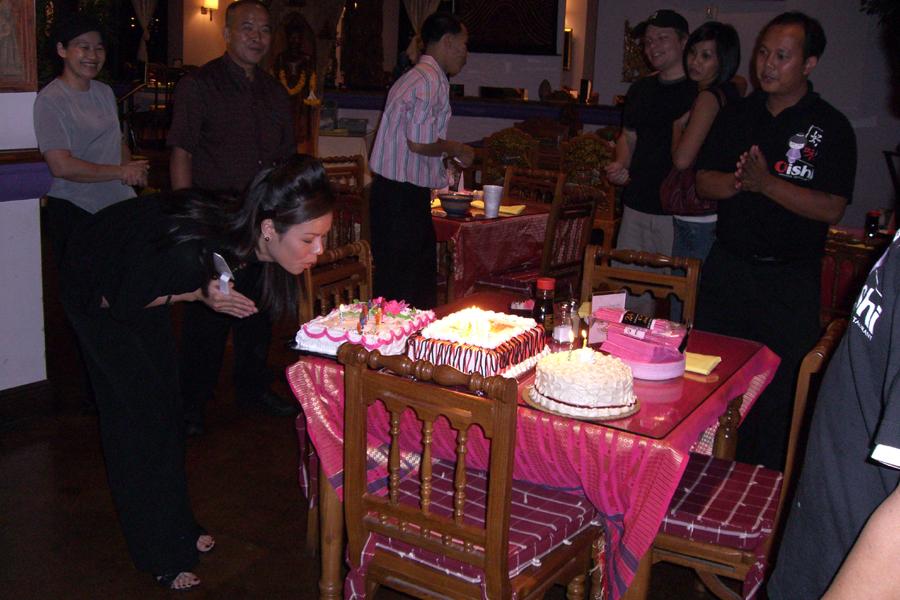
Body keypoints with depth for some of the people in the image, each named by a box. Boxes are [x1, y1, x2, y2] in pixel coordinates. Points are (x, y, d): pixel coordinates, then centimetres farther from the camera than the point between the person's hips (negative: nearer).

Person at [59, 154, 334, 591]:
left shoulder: (247, 239, -23)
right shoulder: (191, 251, -43)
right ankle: (161, 554, 14)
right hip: (97, 290, -7)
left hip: (139, 279, 7)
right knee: (137, 415, -1)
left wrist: (210, 290, -19)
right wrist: (199, 294, -32)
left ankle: (177, 527, 30)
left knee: (167, 408, 13)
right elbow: (120, 302, -26)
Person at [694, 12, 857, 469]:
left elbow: (831, 208, -14)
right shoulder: (738, 114, 8)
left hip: (790, 280, -4)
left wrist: (766, 182, -21)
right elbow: (704, 181, 5)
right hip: (727, 265, 4)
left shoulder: (831, 128, -5)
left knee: (777, 390, 2)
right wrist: (740, 180, -15)